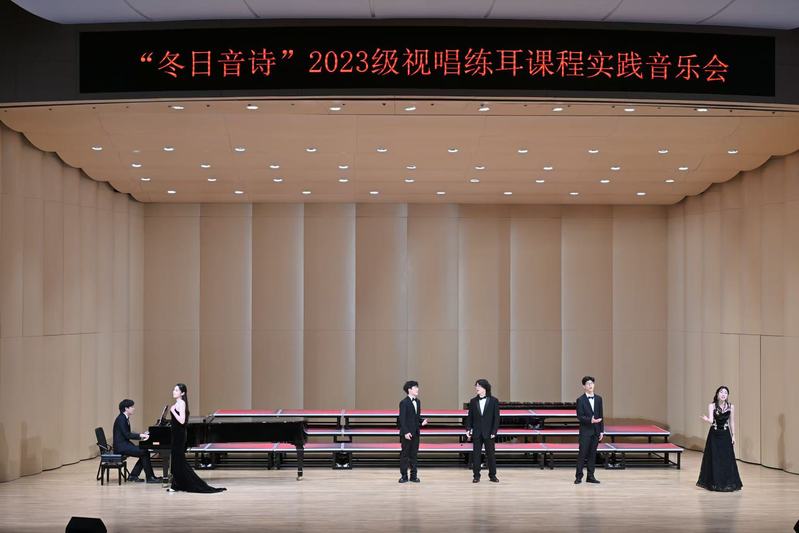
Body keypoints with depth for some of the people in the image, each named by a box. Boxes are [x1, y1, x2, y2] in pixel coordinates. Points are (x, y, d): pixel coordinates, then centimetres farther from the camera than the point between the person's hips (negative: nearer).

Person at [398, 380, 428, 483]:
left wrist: (422, 422, -2)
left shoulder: (417, 402, 12)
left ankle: (413, 475, 14)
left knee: (414, 454, 10)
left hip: (415, 432, 7)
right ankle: (404, 476, 6)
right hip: (407, 433, -7)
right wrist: (406, 432, -19)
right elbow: (402, 419, -13)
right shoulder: (404, 403, -10)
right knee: (405, 454, 1)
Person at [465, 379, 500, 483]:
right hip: (476, 433, 2)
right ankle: (476, 476, 8)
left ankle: (492, 475, 15)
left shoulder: (494, 401, -2)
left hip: (488, 433, -2)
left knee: (490, 454, 4)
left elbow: (496, 417, -3)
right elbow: (470, 416, 8)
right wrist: (468, 429, -3)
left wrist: (494, 431, -10)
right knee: (475, 454, 2)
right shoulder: (473, 401, 6)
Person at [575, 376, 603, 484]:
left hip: (596, 431, 4)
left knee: (592, 454, 6)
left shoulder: (598, 399, 9)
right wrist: (590, 420, -24)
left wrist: (601, 431, 6)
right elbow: (580, 416, -9)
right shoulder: (580, 400, -4)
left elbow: (601, 416, 10)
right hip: (585, 431, -4)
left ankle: (590, 476, 11)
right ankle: (579, 476, 0)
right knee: (582, 454, -5)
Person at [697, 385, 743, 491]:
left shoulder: (731, 407, -1)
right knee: (714, 458, 1)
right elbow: (711, 420, -15)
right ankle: (714, 483, 11)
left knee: (726, 459, -1)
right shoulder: (712, 406, -5)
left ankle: (727, 483, 7)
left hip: (725, 435, 1)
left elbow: (732, 422, 7)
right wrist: (706, 419, -37)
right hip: (714, 435, -1)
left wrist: (733, 435, 6)